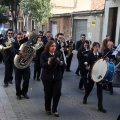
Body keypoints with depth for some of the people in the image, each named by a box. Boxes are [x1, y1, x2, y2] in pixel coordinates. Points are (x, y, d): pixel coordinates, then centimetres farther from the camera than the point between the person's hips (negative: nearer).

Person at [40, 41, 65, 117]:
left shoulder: (58, 54, 1)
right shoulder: (44, 54, -6)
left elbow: (63, 65, -3)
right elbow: (42, 65, -16)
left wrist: (61, 63, -26)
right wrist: (48, 62, -34)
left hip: (57, 77, 2)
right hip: (47, 77, -2)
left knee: (57, 93, -2)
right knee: (48, 94, 8)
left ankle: (54, 109, 14)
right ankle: (48, 109, 29)